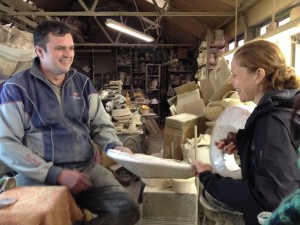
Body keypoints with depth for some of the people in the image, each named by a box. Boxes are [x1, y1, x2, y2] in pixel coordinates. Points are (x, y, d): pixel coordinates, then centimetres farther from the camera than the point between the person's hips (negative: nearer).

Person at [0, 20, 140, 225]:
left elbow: (101, 125, 14)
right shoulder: (17, 88, -4)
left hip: (87, 168, 5)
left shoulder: (83, 83, 11)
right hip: (40, 177, -4)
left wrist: (114, 146, -10)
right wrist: (56, 174, -16)